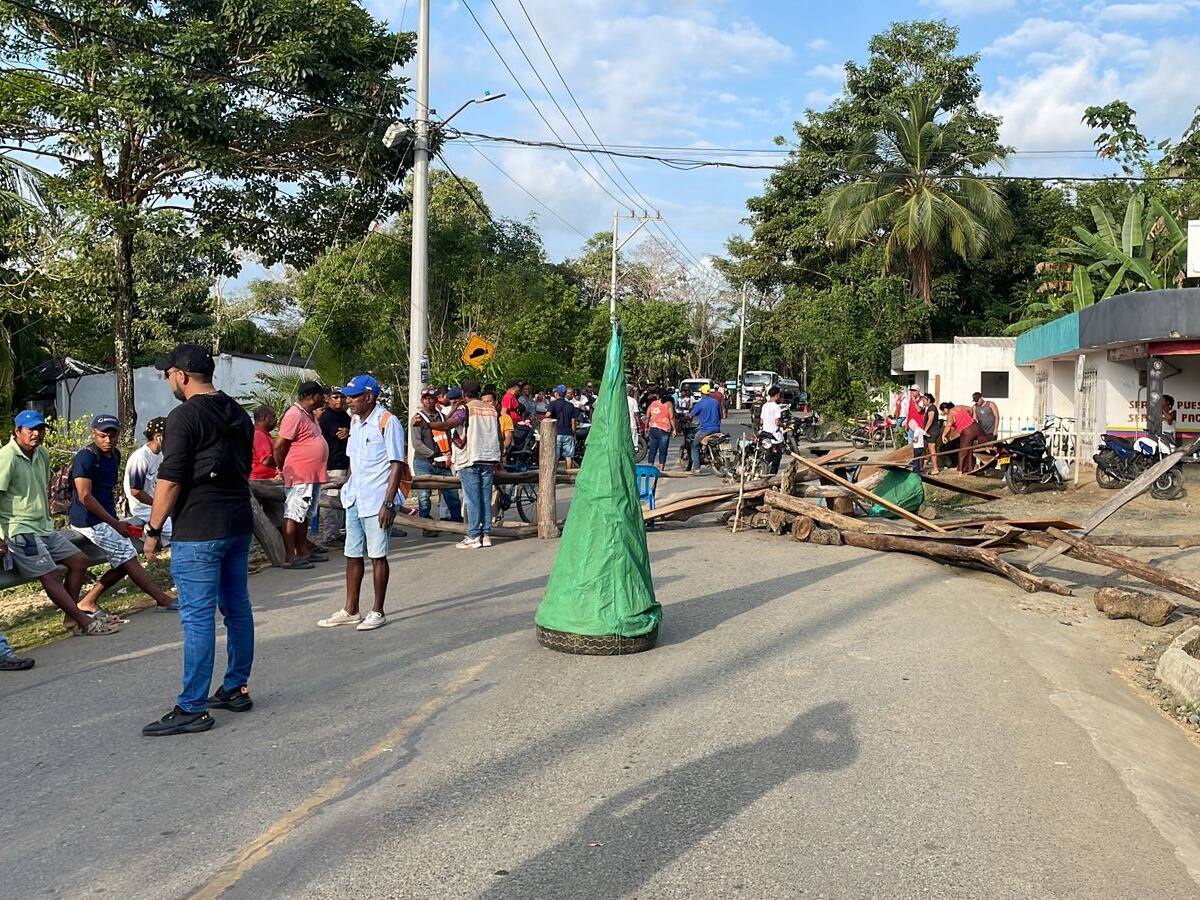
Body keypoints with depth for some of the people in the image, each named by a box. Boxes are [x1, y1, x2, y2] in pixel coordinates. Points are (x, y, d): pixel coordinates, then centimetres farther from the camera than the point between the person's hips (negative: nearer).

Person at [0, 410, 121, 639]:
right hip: (20, 531, -10)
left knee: (79, 561, 9)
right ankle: (85, 623, -13)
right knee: (50, 576, -13)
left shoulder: (42, 454, 11)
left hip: (44, 527, 10)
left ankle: (72, 616, 14)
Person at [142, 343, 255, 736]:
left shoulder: (185, 416, -12)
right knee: (237, 609, 14)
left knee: (197, 618, -5)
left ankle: (192, 708, 0)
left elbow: (170, 481, -15)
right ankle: (236, 689, 24)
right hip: (239, 524, 9)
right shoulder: (238, 414, 13)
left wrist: (153, 531, -7)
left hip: (198, 531, -8)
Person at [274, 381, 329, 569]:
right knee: (293, 515, -6)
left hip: (313, 476, 10)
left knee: (305, 516, 15)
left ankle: (303, 550, 23)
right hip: (299, 477, -10)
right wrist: (285, 471, -4)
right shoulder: (295, 415, -15)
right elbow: (279, 447, -16)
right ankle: (289, 557, -4)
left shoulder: (311, 415, 16)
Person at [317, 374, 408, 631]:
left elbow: (397, 464, -14)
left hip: (376, 501, -8)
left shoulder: (387, 422, -11)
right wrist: (348, 491, 17)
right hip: (354, 500, 8)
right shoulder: (355, 421, 13)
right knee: (352, 556, 12)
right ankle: (351, 610, 22)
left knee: (378, 556, 2)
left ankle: (378, 612, 12)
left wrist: (388, 503, -18)